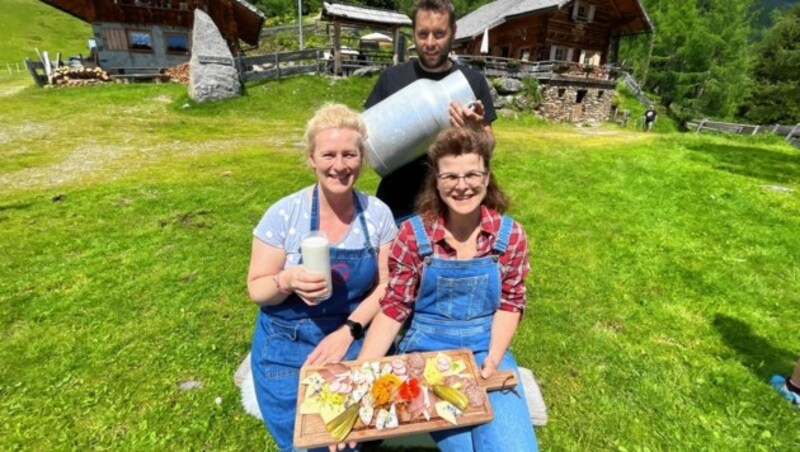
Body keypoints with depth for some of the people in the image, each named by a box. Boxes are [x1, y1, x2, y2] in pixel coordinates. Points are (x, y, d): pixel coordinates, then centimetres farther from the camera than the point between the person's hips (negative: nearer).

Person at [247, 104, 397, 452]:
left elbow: (386, 285, -3)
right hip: (287, 348, -1)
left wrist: (348, 332, -15)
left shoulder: (378, 214, -8)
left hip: (354, 343, 1)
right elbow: (256, 289, -7)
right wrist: (288, 280, -28)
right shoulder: (284, 214, -13)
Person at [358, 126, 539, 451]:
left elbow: (510, 304, 3)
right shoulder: (413, 235, -9)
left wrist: (493, 358, -13)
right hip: (427, 354, -1)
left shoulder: (510, 235, -3)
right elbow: (392, 310, -7)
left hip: (487, 353, 2)